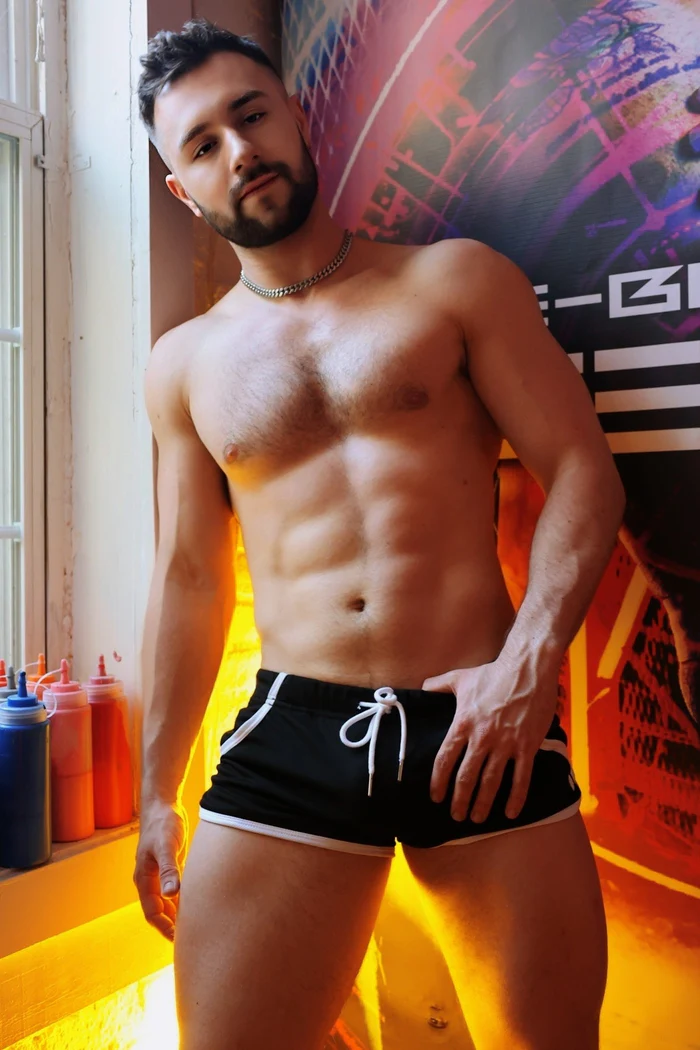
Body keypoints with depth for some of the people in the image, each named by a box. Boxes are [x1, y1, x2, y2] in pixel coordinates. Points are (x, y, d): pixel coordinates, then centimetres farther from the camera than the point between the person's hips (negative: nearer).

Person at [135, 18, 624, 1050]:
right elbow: (189, 579, 12)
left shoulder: (456, 280, 4)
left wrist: (530, 660, -14)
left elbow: (582, 470, 0)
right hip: (292, 734, 2)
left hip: (482, 727, -1)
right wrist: (157, 794, 11)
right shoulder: (184, 365, 11)